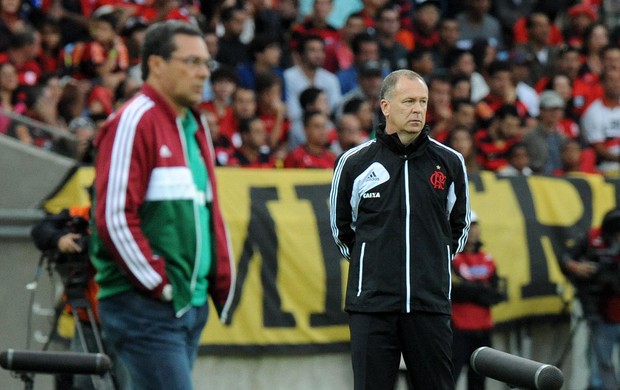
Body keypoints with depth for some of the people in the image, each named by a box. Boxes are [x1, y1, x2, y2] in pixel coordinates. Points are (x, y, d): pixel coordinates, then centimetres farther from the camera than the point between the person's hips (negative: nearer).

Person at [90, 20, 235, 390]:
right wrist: (158, 284, -14)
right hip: (146, 305, -9)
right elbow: (114, 217, -17)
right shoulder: (134, 123, -10)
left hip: (192, 303, 9)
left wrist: (222, 277, 14)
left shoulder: (195, 127, 19)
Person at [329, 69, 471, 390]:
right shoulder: (354, 163, 2)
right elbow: (340, 226, 15)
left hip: (431, 304, 1)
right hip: (371, 303, -1)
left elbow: (459, 225, 20)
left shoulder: (450, 162, 6)